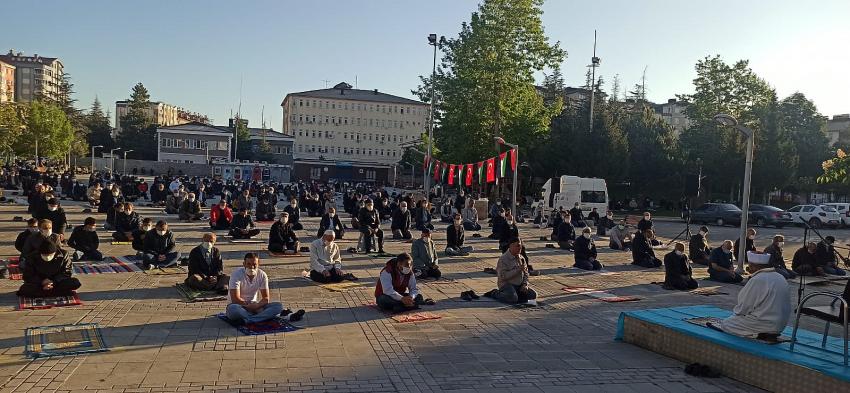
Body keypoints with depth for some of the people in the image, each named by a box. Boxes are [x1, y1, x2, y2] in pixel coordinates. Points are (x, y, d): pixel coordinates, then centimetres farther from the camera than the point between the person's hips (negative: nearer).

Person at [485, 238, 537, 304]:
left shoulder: (522, 258, 10)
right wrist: (518, 270, -23)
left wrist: (525, 284, -2)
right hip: (507, 284, -6)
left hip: (519, 285, 6)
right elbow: (503, 276, -22)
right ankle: (495, 293, -4)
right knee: (513, 299, -32)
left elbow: (526, 274, 17)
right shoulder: (503, 258, -13)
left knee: (533, 295, -11)